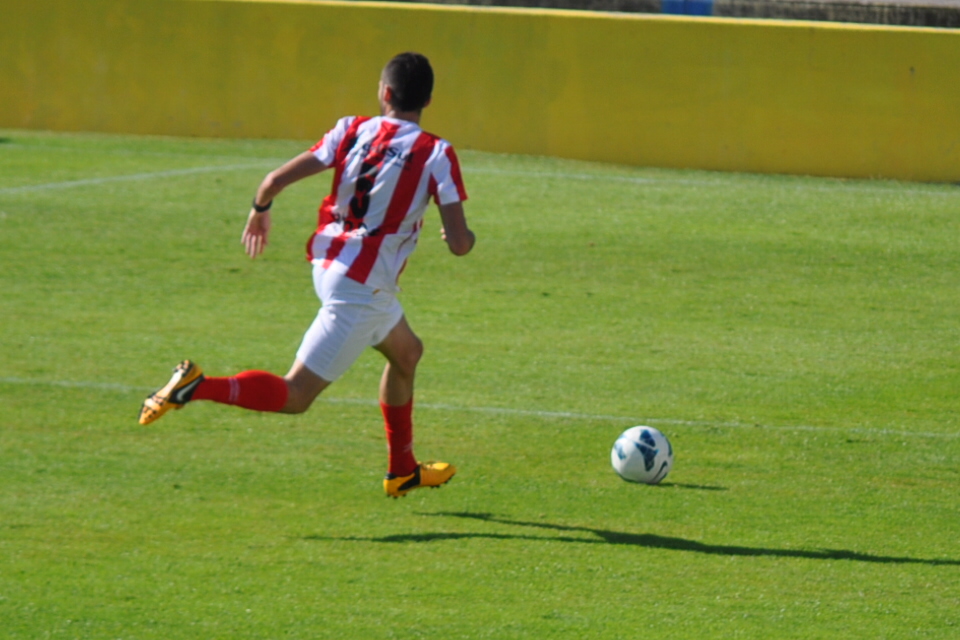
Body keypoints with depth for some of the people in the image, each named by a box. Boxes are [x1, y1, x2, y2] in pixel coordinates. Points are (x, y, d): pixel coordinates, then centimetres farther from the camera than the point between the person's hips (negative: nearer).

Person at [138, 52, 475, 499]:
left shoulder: (352, 131, 0)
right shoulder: (436, 155, -13)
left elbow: (276, 180, -6)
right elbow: (458, 243, -16)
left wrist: (259, 211, 16)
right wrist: (464, 237, 9)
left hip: (327, 263, 7)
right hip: (361, 289, -7)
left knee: (406, 352, 30)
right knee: (295, 396, -3)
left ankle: (402, 470, 42)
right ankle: (198, 388, -21)